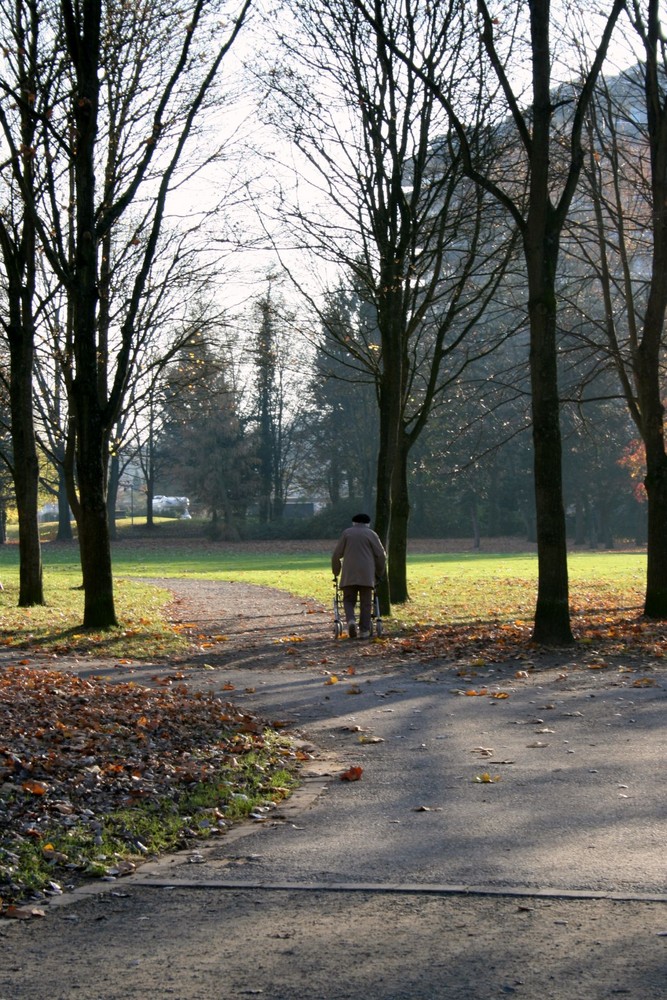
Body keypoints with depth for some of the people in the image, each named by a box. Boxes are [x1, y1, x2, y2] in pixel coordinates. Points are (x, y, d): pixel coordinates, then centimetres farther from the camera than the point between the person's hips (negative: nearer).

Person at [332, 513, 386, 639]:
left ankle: (351, 620, -19)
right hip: (367, 575, -1)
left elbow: (336, 555, 7)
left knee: (349, 600, 8)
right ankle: (364, 630, -1)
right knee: (366, 603, 4)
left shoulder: (346, 533, 10)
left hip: (349, 574, 1)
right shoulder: (371, 534, 6)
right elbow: (381, 555, 1)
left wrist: (336, 572, 19)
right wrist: (379, 573, 13)